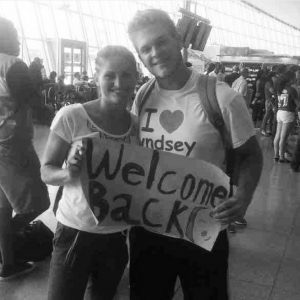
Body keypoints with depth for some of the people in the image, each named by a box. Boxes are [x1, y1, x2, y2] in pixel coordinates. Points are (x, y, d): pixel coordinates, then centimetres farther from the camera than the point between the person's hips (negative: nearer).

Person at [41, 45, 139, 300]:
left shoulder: (137, 124, -3)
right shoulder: (72, 116, -15)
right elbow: (46, 171, -9)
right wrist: (69, 173, -29)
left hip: (118, 234, 4)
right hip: (76, 231, -4)